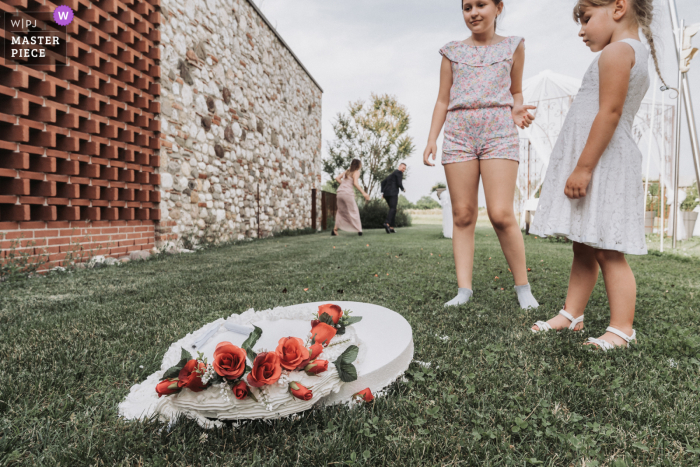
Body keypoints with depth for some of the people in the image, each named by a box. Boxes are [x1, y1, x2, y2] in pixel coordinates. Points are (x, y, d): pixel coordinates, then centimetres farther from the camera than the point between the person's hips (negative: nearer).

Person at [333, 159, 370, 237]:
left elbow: (337, 178, 16)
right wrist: (363, 193, -15)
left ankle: (335, 229, 11)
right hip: (348, 193, -6)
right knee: (354, 211, 4)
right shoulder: (356, 172, 2)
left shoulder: (347, 171, 20)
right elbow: (355, 183, -13)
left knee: (341, 211, 19)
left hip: (339, 192, 6)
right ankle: (359, 230, 0)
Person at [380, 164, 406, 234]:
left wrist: (382, 192, 19)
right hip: (393, 193, -9)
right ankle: (387, 223, -38)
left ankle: (391, 228, 2)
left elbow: (383, 182, 26)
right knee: (393, 209, -15)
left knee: (393, 209, 11)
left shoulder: (392, 174, 28)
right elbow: (399, 183, -11)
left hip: (386, 193, 9)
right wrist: (403, 189, 9)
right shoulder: (399, 172, 0)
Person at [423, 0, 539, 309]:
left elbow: (515, 92, 20)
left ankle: (523, 287, 4)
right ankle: (463, 289, 1)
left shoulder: (512, 47, 15)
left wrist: (518, 111, -2)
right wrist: (432, 139, 3)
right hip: (459, 135, 2)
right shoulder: (453, 52, 15)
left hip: (499, 134, -1)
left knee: (501, 215, -13)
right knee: (462, 215, -3)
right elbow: (443, 101, 14)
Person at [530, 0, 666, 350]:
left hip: (600, 162, -11)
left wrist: (584, 167, -22)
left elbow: (610, 113, -18)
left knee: (607, 252, -8)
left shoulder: (617, 50, -7)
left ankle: (622, 330, -1)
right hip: (600, 163, 11)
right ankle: (572, 314, 19)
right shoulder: (638, 54, 25)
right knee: (583, 247, 11)